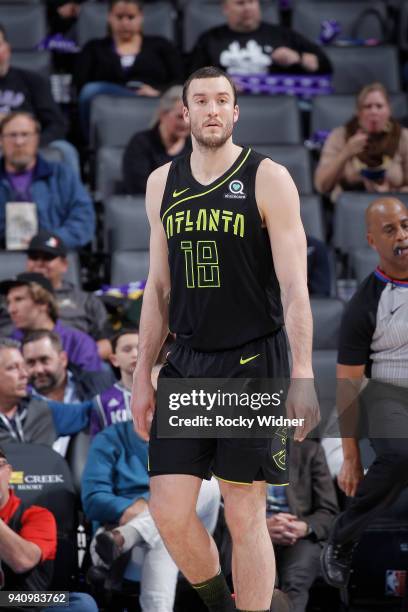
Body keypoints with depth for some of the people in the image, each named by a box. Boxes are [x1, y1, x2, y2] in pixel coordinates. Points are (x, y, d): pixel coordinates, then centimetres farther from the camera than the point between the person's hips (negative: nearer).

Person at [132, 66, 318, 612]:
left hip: (252, 363, -4)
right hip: (187, 363, 4)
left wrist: (302, 375, -17)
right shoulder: (163, 184, 10)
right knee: (169, 511, -1)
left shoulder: (269, 179, -5)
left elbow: (294, 286, -9)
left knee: (245, 516, -2)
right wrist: (142, 376, 12)